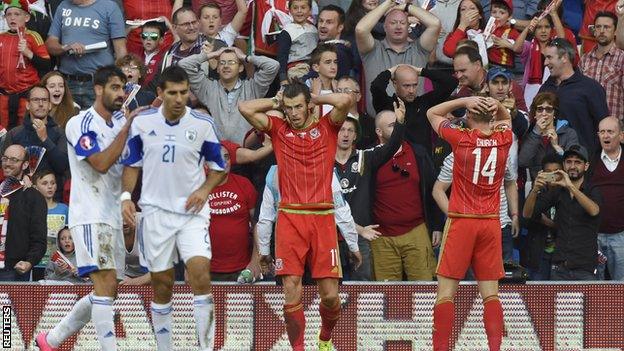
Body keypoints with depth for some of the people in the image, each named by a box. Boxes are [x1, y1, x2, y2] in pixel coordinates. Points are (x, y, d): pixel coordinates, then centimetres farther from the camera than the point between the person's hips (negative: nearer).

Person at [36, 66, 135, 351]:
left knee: (107, 292, 10)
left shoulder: (121, 121, 15)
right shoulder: (81, 124, -10)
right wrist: (127, 128, -19)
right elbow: (101, 163, -20)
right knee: (106, 285, -19)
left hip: (112, 215, 9)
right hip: (90, 216, -9)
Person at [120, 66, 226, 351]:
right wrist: (126, 196, -3)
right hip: (155, 210, 2)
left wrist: (204, 189, -11)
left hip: (192, 211, -1)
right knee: (162, 283, 5)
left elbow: (218, 167, 7)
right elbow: (132, 164, 11)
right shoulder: (142, 122, 0)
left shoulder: (203, 124, -4)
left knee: (200, 272, -19)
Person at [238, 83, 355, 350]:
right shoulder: (278, 129, 10)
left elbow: (346, 100, -9)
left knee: (330, 295, -1)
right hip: (290, 217, 0)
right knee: (292, 292, -8)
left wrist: (315, 99, 5)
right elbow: (245, 108, 0)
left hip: (322, 217, 0)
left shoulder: (326, 127, 8)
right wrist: (276, 102, 10)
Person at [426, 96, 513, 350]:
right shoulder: (503, 140, 1)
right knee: (490, 293, 5)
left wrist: (465, 100, -1)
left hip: (461, 221, -3)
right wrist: (497, 105, 5)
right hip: (491, 222, 3)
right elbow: (507, 119, 27)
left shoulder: (461, 139, -7)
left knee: (446, 291, -1)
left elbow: (432, 113, 10)